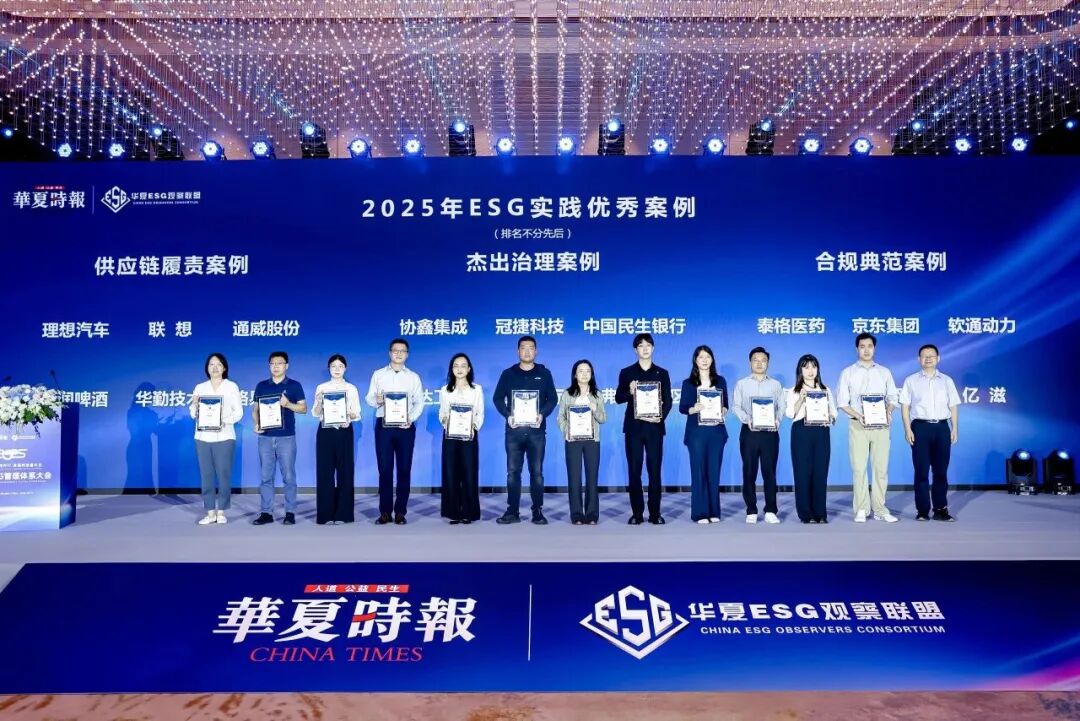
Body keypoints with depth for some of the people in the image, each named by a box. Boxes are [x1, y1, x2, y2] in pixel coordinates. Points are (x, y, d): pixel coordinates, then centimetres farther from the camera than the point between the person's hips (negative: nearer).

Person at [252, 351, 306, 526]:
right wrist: (256, 424, -6)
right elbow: (256, 409, 12)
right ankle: (266, 512, 10)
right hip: (266, 437, 3)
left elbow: (303, 408, 1)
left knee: (288, 476, 0)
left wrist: (288, 404, -16)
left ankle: (290, 512, 7)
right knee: (266, 476, 5)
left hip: (286, 437, -3)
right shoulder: (261, 386, 10)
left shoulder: (294, 385, 2)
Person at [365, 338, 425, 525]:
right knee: (385, 469, 0)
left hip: (405, 426, 1)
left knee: (404, 469, 2)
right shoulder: (378, 374, 9)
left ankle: (400, 511, 9)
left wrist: (410, 419, -13)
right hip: (383, 425, 0)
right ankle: (385, 511, 7)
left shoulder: (414, 377, 10)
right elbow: (369, 397, 5)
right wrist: (376, 400, -18)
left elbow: (419, 402, 4)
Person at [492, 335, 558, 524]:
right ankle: (512, 511, 7)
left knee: (537, 471, 1)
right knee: (513, 471, 1)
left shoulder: (544, 373, 8)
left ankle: (538, 511, 7)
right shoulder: (508, 374, 8)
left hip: (536, 430, 0)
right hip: (514, 430, 0)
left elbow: (552, 399, 8)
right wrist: (507, 415, -10)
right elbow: (498, 398, 7)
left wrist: (542, 414, -11)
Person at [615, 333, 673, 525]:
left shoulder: (662, 373, 10)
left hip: (654, 427, 0)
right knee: (634, 471, 0)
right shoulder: (626, 372, 8)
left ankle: (655, 513, 6)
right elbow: (618, 398, 4)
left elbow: (668, 400, 5)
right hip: (633, 427, 0)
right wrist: (630, 392, -17)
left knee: (654, 471, 0)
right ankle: (637, 513, 6)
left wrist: (661, 416, -13)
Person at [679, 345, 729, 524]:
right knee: (698, 471, -2)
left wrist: (723, 411, -10)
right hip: (696, 431, -2)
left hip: (717, 431, 2)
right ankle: (700, 513, 3)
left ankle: (714, 511, 12)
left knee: (714, 471, 4)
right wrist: (693, 409, -19)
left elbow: (726, 405, 11)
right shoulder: (688, 383, 3)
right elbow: (682, 407, 0)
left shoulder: (720, 381, 10)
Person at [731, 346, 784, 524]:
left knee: (770, 471, -1)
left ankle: (770, 511, 4)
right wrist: (747, 420, -14)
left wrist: (777, 421, -11)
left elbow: (780, 407, 7)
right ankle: (751, 511, 6)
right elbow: (736, 406, 2)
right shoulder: (741, 384, 10)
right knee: (749, 471, 1)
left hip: (770, 432, 1)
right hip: (749, 432, 0)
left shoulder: (775, 384, 13)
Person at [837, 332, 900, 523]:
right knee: (859, 468, -2)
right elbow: (842, 402, 1)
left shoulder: (884, 372, 11)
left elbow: (892, 398, 11)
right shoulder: (848, 373, 5)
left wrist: (888, 412, -10)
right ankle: (861, 510, 4)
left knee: (881, 468, 2)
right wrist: (858, 416, -14)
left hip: (881, 425, 2)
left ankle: (879, 509, 8)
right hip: (858, 426, -2)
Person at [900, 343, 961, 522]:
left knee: (941, 470, 3)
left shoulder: (947, 381, 12)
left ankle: (940, 509, 10)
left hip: (942, 427, 2)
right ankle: (922, 510, 4)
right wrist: (908, 429, -7)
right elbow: (905, 406, 2)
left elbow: (953, 406, 12)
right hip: (920, 427, -2)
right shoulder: (911, 380, 6)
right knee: (921, 471, -1)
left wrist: (955, 428, 3)